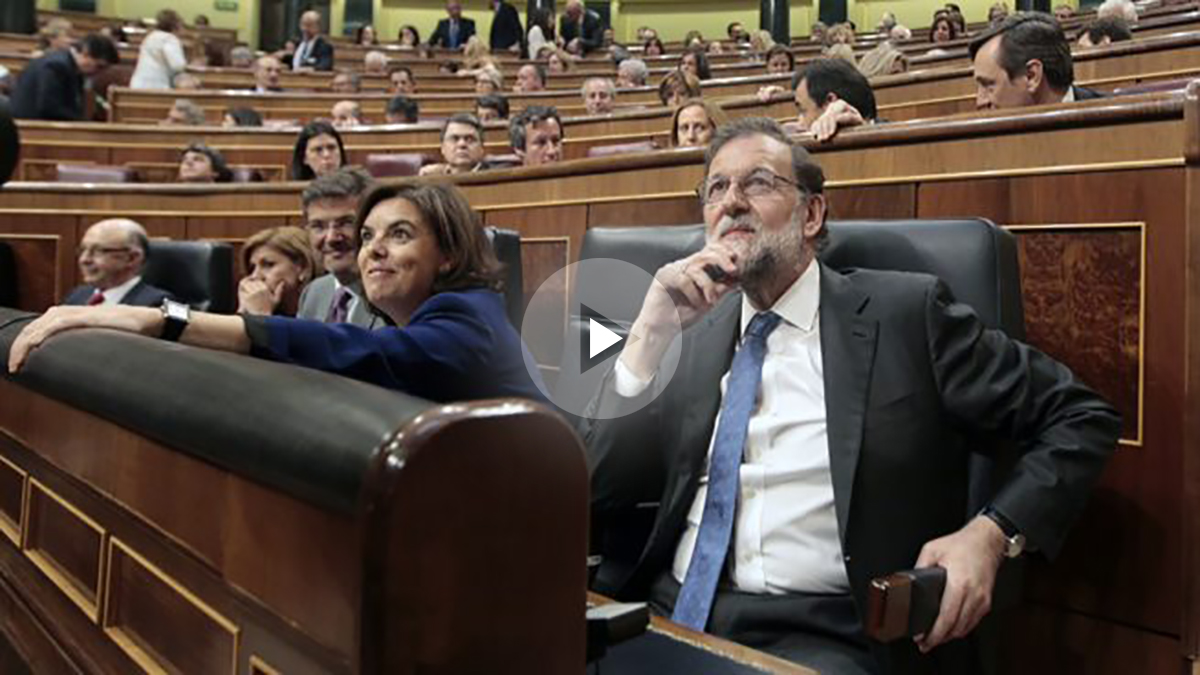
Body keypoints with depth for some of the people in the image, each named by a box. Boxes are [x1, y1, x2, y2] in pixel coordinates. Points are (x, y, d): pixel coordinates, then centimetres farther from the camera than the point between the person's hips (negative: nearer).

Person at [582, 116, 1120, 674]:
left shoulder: (905, 313, 3)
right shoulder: (693, 335, 14)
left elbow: (1079, 418, 6)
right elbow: (596, 491, 7)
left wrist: (991, 535, -11)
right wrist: (649, 336, -3)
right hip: (671, 614, 4)